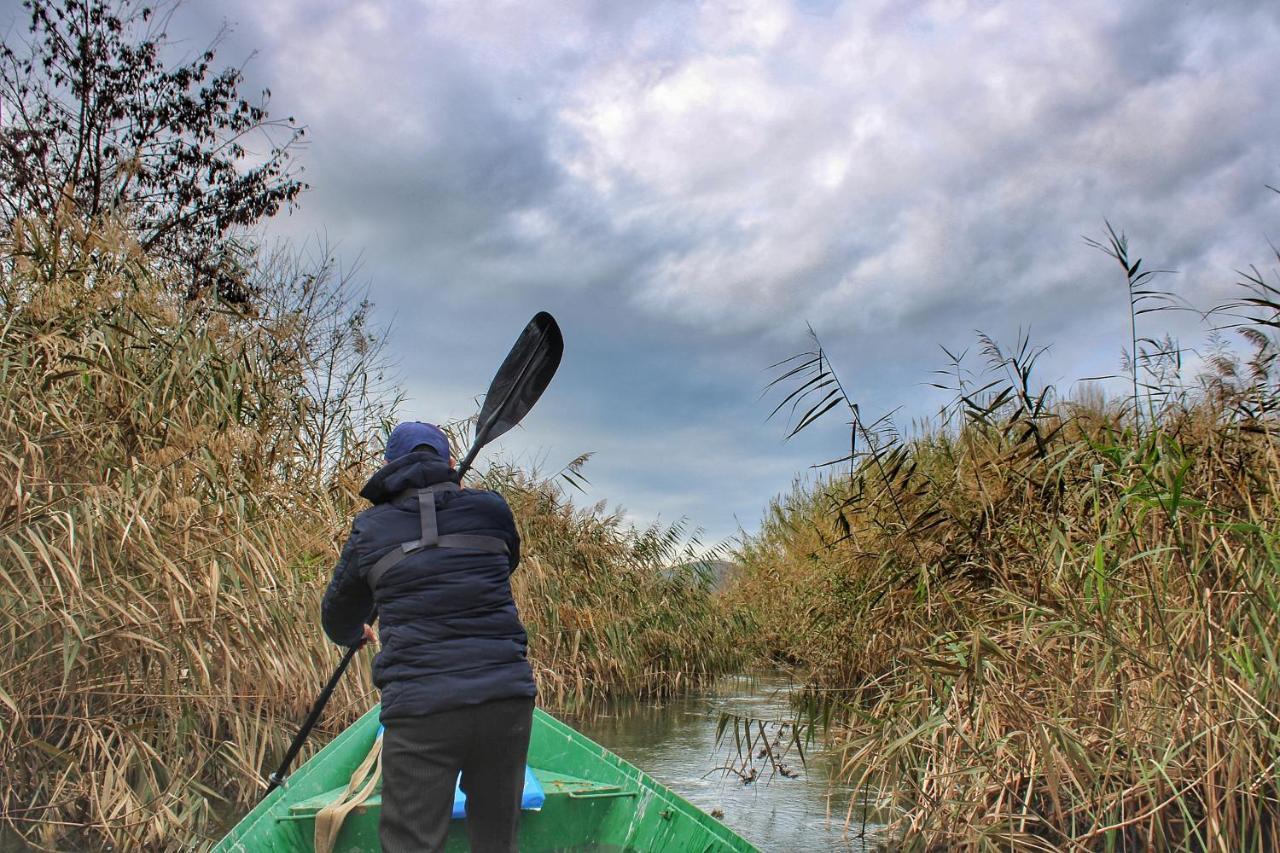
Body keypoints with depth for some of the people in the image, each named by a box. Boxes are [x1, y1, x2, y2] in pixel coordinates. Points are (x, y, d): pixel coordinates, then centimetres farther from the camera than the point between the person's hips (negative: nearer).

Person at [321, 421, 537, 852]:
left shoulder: (369, 529, 7)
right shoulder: (490, 508, 7)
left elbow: (338, 623, 22)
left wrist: (357, 634, 45)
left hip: (419, 708, -1)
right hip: (507, 699, 2)